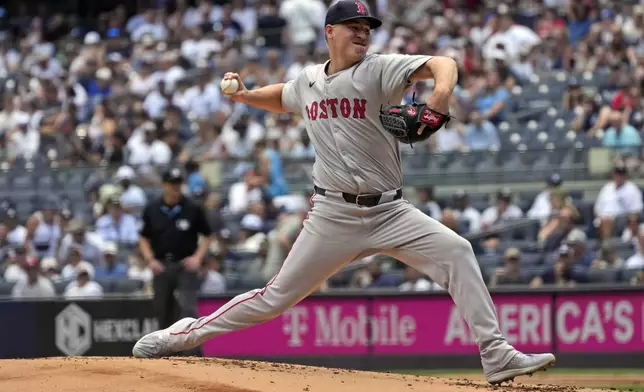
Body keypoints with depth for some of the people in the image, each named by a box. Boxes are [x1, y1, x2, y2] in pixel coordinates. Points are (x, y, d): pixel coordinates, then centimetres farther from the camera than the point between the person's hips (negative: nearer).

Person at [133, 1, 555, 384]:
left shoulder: (379, 70, -6)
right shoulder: (308, 81, 7)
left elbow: (442, 64, -21)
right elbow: (281, 99, 32)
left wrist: (441, 93, -42)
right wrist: (243, 94, 14)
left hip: (389, 211, -1)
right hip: (334, 214, 1)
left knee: (455, 251, -21)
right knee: (278, 297, 1)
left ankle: (496, 355, -19)